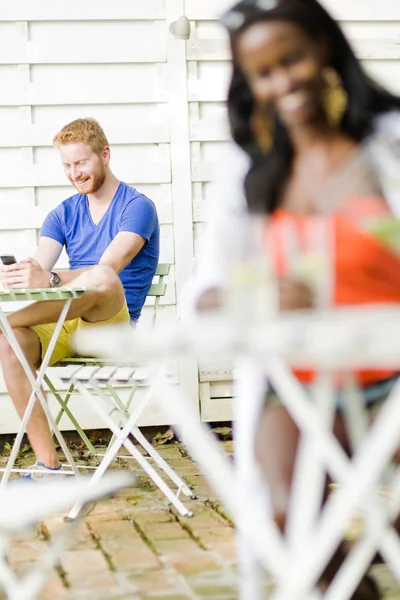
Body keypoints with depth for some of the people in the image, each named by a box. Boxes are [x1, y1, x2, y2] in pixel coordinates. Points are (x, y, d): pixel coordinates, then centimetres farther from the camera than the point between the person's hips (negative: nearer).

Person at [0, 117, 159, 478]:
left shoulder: (137, 207, -4)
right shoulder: (64, 214, 14)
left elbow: (108, 268, -22)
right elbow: (37, 269, -3)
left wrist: (50, 281, -39)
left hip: (113, 323, -5)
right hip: (65, 325, 5)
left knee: (103, 280, -38)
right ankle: (47, 465, -23)